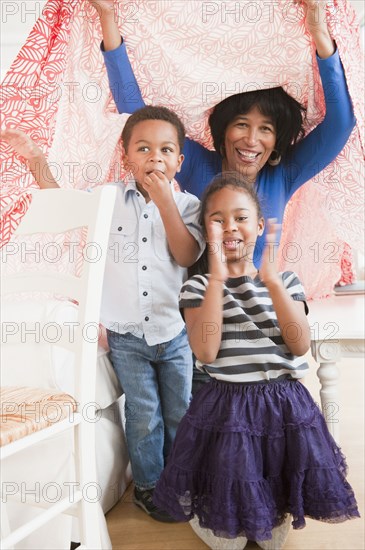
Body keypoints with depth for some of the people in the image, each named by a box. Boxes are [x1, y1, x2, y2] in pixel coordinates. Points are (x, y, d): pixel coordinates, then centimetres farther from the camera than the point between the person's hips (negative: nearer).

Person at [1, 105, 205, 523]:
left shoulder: (186, 204, -1)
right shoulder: (110, 198, 1)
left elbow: (186, 254, -16)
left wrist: (164, 200, -20)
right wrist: (36, 160, 7)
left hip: (175, 333, 0)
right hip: (125, 335, 0)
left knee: (181, 415, 14)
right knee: (144, 417, 10)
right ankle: (148, 486, 32)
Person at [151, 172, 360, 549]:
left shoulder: (285, 281, 4)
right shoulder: (197, 286, -3)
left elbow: (300, 345, -10)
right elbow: (205, 352, -19)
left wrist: (272, 281, -20)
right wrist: (217, 278, -23)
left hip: (285, 406, 2)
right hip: (226, 408, -2)